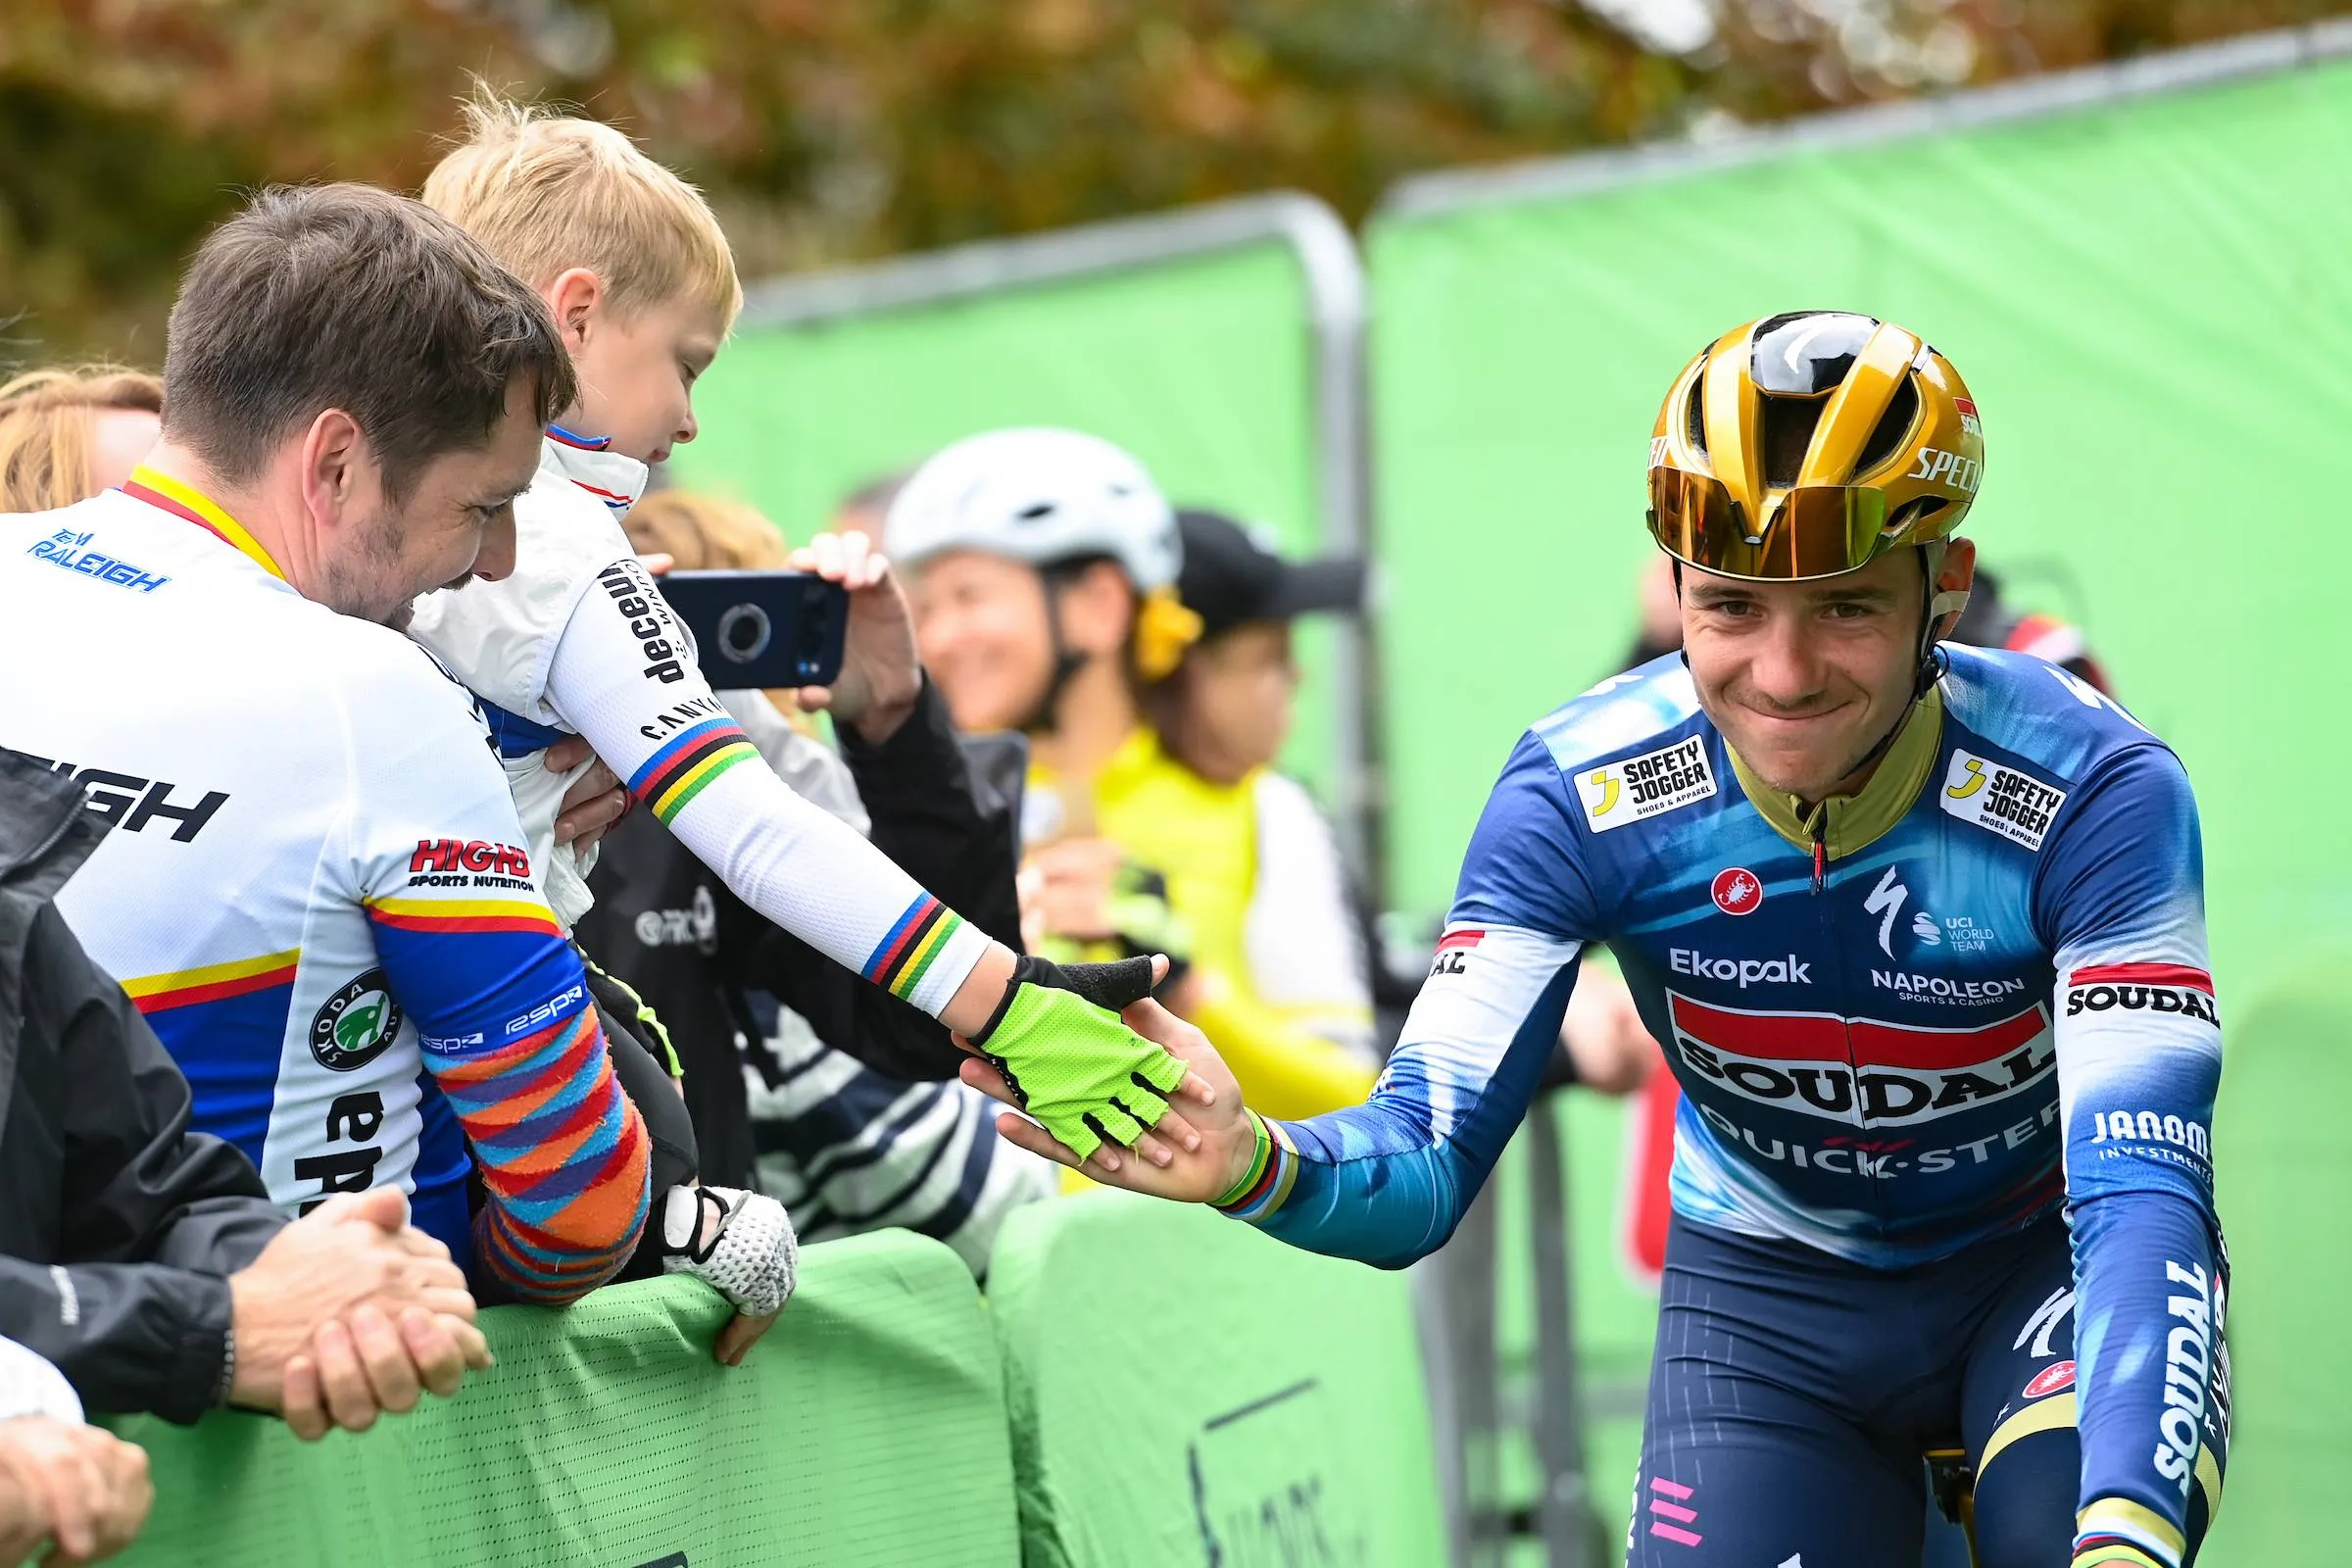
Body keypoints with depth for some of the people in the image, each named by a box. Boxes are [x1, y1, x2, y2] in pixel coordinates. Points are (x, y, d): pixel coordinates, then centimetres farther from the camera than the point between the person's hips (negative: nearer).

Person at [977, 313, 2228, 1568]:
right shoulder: (1578, 796, -19)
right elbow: (1429, 1164, -22)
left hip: (2046, 1272, -2)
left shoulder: (2092, 794, -26)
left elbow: (2141, 1194, -34)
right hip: (1768, 1294, 3)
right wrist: (1252, 1167, -46)